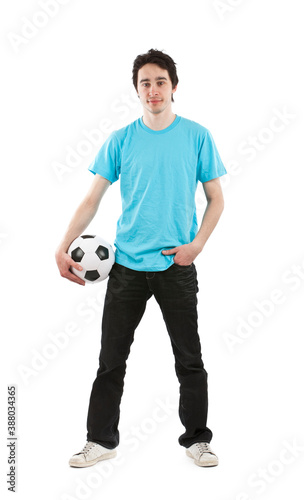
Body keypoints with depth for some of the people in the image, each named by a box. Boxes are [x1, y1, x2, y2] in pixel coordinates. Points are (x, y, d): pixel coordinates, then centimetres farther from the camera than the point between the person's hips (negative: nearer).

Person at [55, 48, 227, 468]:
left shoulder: (197, 136, 1)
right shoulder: (120, 140, 4)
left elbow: (216, 199, 5)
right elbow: (92, 200, 3)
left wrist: (196, 244, -9)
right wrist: (63, 247, -6)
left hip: (177, 265, -1)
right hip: (127, 264, 1)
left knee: (190, 359, 7)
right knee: (111, 358, 7)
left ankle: (197, 439, 25)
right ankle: (101, 440, 23)